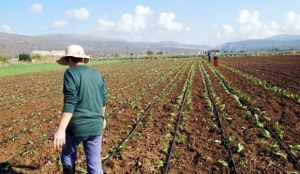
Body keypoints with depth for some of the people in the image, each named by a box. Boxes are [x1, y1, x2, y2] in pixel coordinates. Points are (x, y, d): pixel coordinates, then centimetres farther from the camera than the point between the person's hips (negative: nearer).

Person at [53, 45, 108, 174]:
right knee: (95, 164, 12)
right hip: (96, 126, 5)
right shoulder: (97, 74, 9)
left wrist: (61, 129, -24)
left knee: (68, 154, 24)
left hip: (77, 126, -4)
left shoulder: (70, 73, -9)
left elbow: (70, 102, -20)